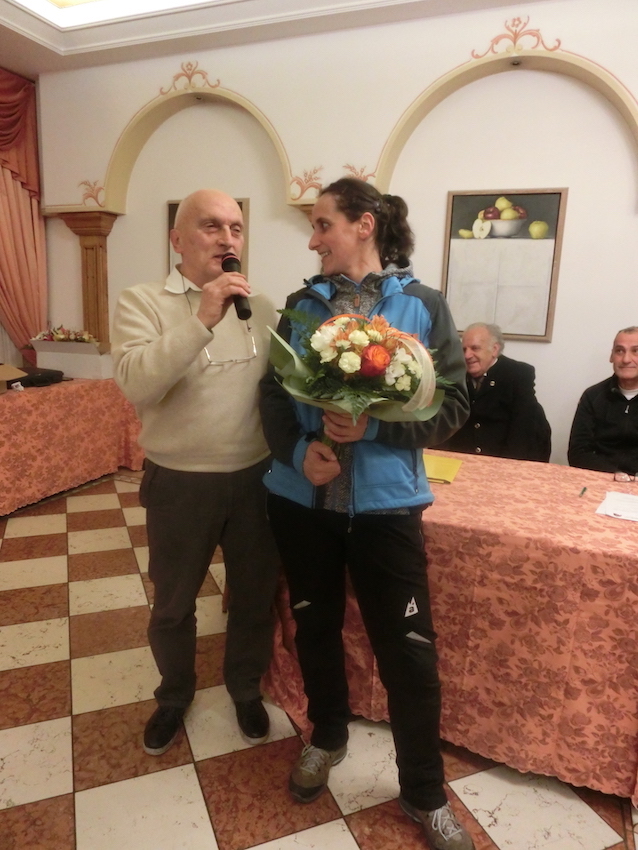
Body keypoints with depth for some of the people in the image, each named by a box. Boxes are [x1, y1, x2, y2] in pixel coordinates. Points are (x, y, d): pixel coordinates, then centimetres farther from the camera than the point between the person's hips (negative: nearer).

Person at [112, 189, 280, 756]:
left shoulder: (261, 306, 4)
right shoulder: (142, 302, -8)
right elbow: (137, 384, -24)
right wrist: (202, 319, -30)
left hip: (256, 477, 3)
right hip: (180, 483, -2)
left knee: (255, 597, 18)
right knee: (173, 606, 17)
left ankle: (246, 689, 45)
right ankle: (174, 696, 46)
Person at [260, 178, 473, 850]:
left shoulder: (423, 306, -3)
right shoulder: (302, 304, 6)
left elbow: (452, 405, -6)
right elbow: (272, 393, 5)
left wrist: (373, 426, -20)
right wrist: (298, 450, -14)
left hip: (384, 503, -3)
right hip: (301, 497, 4)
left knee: (408, 650, 4)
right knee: (314, 626, 19)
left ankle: (425, 794, 29)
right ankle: (326, 737, 47)